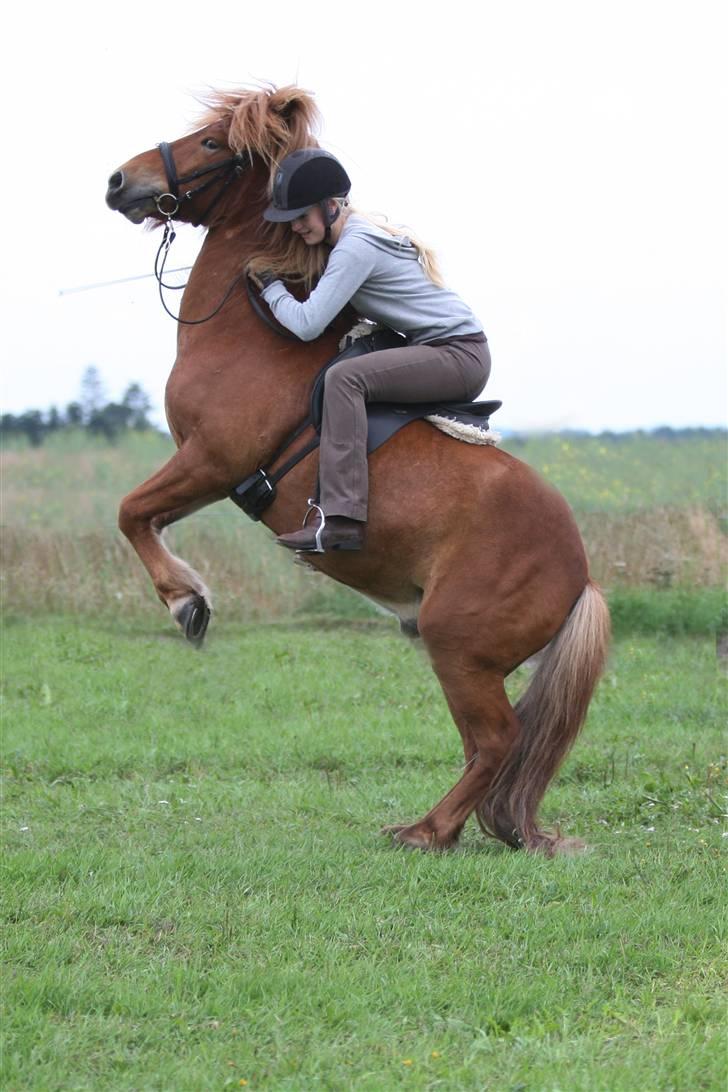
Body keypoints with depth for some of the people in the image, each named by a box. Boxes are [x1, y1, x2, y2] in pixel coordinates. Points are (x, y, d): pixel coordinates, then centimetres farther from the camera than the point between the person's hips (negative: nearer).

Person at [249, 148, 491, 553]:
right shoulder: (356, 234, 13)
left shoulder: (356, 247, -17)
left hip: (460, 356, -11)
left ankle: (342, 518, -35)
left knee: (344, 377, -27)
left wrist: (271, 287, -5)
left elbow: (307, 323, -21)